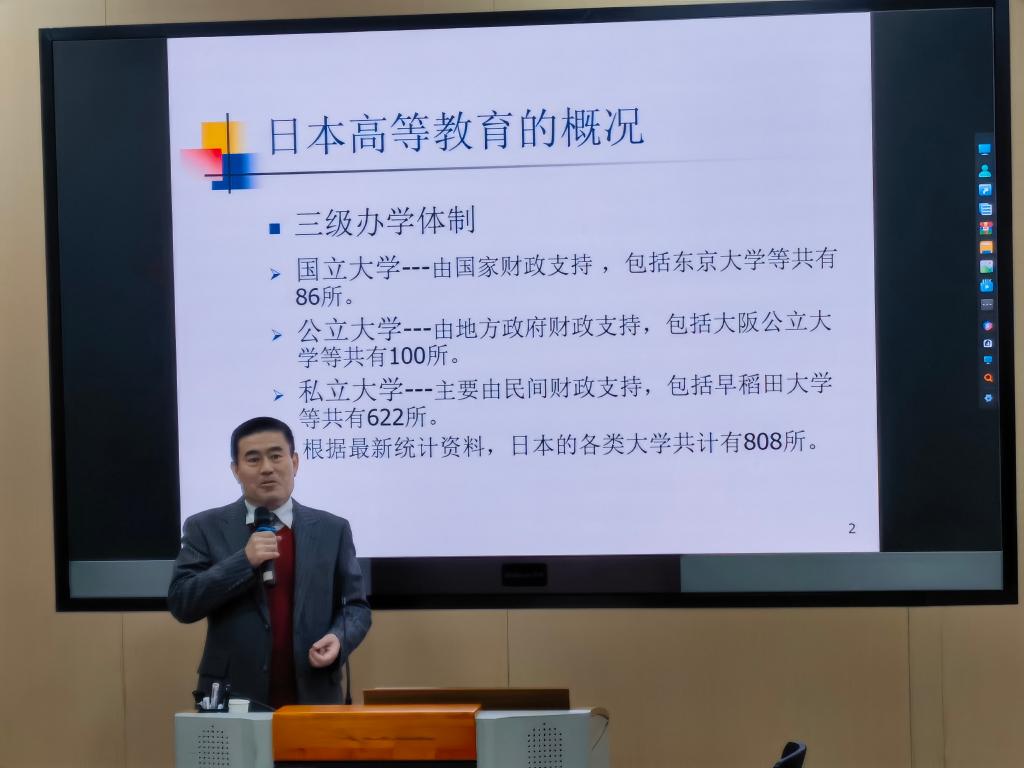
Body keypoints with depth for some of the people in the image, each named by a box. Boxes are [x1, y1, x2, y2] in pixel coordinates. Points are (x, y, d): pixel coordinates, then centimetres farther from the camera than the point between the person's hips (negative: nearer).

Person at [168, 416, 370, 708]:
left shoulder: (332, 530, 8)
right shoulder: (205, 528, 3)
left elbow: (355, 605, 9)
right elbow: (181, 603, -5)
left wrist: (339, 638, -12)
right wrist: (244, 561, -15)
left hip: (313, 698, 1)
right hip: (233, 699, -1)